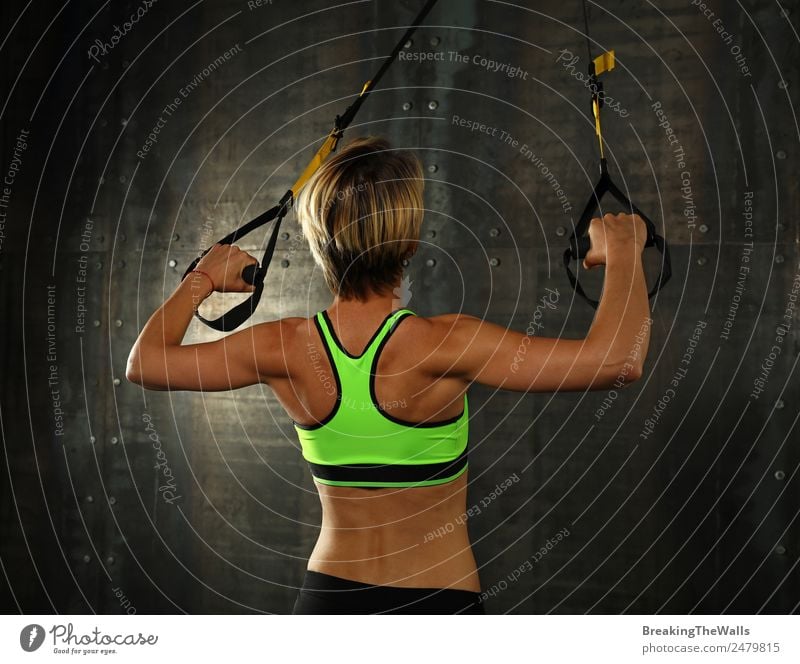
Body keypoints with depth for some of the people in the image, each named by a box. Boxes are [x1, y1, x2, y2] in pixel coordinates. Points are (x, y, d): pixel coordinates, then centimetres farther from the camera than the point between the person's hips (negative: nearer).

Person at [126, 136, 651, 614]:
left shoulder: (285, 349, -11)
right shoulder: (441, 345, -23)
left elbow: (146, 361, 4)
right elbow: (617, 360, -26)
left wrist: (203, 277, 17)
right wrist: (623, 251, -10)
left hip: (327, 598, 4)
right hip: (440, 604, -3)